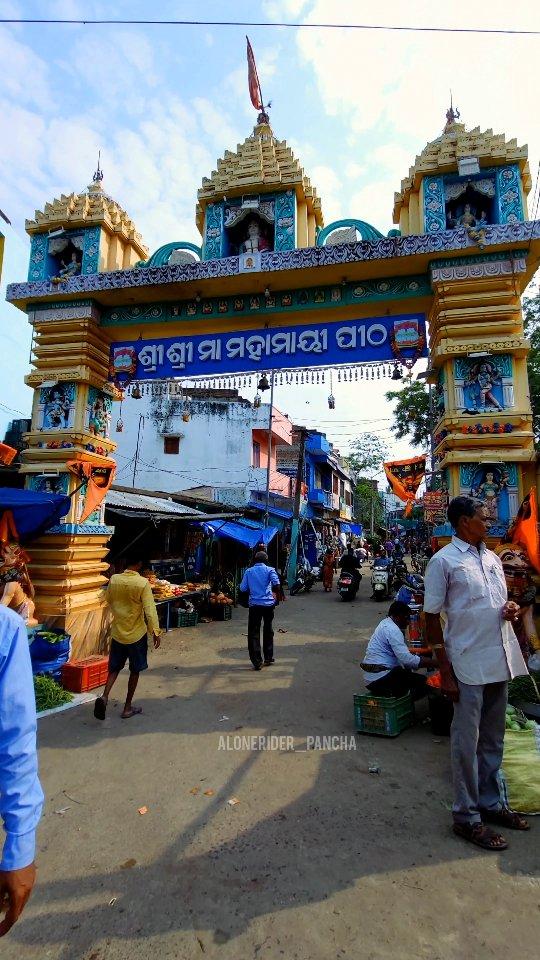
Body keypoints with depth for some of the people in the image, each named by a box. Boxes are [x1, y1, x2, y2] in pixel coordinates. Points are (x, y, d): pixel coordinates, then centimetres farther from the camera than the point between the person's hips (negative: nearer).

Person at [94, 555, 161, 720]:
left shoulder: (114, 579, -5)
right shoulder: (143, 583, -18)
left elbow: (109, 601, 11)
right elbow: (150, 610, -19)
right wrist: (156, 632, -11)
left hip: (117, 632, 4)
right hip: (137, 634, -4)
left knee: (114, 668, 18)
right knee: (134, 671, 12)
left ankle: (104, 696, -3)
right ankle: (128, 708, 20)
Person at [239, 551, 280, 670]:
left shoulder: (249, 571, 5)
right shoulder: (269, 570, 0)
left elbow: (243, 588, 4)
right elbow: (276, 584, -14)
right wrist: (272, 590, 5)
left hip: (254, 604, 0)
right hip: (268, 603, 1)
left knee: (253, 633, 3)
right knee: (268, 631, 16)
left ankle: (257, 661, -2)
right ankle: (268, 658, 25)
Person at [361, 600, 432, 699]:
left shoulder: (385, 624, 15)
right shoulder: (392, 630, -16)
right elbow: (406, 659, -23)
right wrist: (434, 662, -18)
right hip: (379, 677, -10)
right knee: (424, 682, -10)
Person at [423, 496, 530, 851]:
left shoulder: (492, 558, 11)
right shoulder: (444, 561, -10)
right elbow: (432, 618, -10)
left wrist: (511, 608, -3)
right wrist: (445, 672, -12)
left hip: (501, 661, 7)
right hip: (468, 664, -7)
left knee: (493, 740, 20)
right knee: (467, 742, 5)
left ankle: (491, 803, 37)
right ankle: (467, 816, 21)